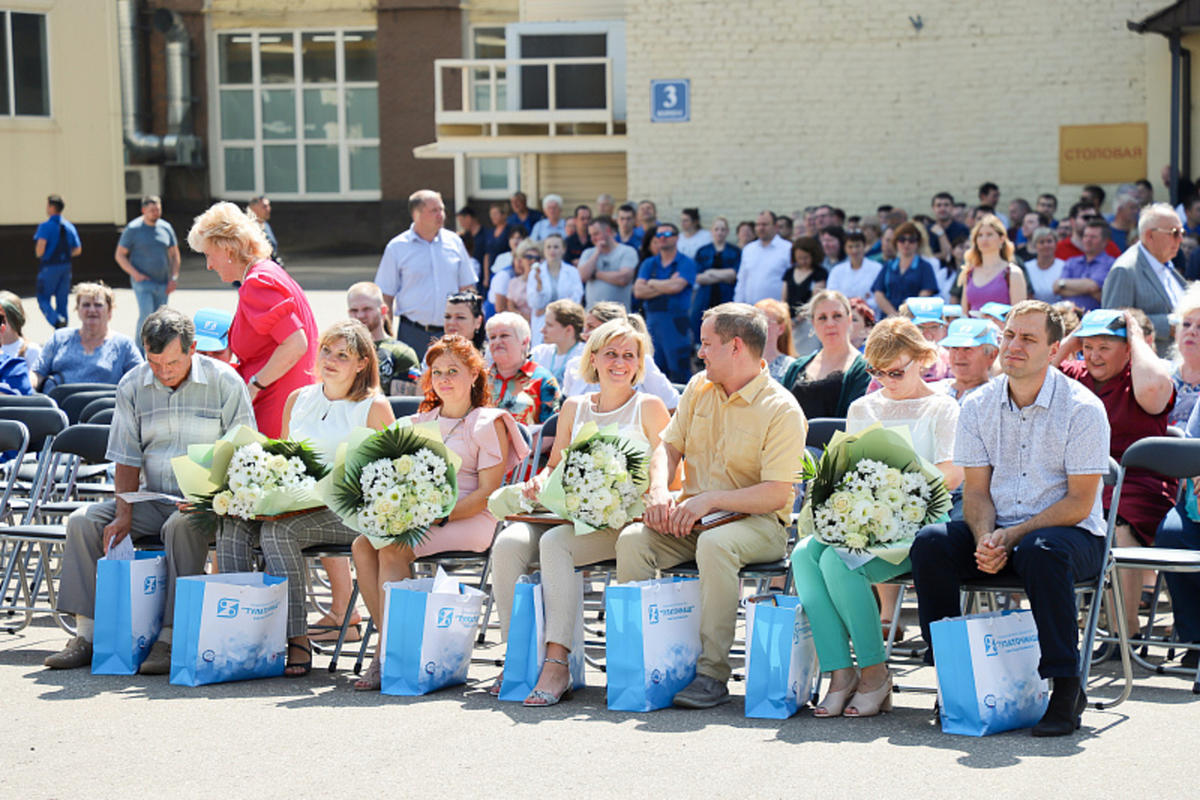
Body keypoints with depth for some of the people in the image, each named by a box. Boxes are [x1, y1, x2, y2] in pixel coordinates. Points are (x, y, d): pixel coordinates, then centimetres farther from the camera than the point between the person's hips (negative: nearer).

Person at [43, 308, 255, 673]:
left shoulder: (225, 382, -7)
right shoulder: (132, 386, 4)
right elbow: (127, 459, 6)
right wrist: (124, 516, -8)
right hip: (152, 499, 5)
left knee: (182, 525, -37)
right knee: (82, 521, -14)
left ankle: (170, 638, -33)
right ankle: (85, 634, -13)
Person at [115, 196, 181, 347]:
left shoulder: (166, 227, 9)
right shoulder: (133, 229, -3)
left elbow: (174, 254, 16)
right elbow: (119, 255, -1)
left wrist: (174, 278, 4)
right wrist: (135, 274, -13)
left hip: (162, 283, 5)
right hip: (143, 281, -5)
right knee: (146, 314, -18)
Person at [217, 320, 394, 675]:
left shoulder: (374, 407, 3)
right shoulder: (298, 399, 18)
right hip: (298, 506, 5)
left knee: (279, 530, -32)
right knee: (233, 525, -22)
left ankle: (297, 640, -30)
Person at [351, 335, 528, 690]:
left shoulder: (489, 423, 1)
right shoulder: (422, 422, 21)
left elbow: (488, 492, -7)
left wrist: (441, 515, -19)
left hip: (469, 520, -6)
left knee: (392, 549, -28)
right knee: (363, 545, -22)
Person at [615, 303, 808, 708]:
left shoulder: (782, 409, -10)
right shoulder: (699, 388, 11)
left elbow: (776, 494, -17)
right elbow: (668, 447, 15)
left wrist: (709, 500, -25)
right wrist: (658, 491, -8)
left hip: (758, 523, -6)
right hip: (693, 520, 6)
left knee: (714, 544, -39)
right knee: (632, 538, -21)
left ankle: (713, 673, -33)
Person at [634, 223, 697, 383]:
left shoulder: (686, 263, 2)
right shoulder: (649, 264, 15)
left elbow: (676, 286, -15)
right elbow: (638, 291, 1)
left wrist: (653, 283, 1)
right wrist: (666, 286, -7)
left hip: (676, 323, -4)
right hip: (652, 321, 4)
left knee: (679, 374, -6)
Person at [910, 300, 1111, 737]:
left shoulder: (1083, 409, -9)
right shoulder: (977, 406, 5)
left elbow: (1079, 504, -12)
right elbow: (975, 490, 4)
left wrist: (1013, 535, -22)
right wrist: (985, 539, -18)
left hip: (1070, 533, -4)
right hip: (996, 531, 4)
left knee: (1041, 550, -38)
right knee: (930, 543, -22)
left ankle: (1067, 687, -28)